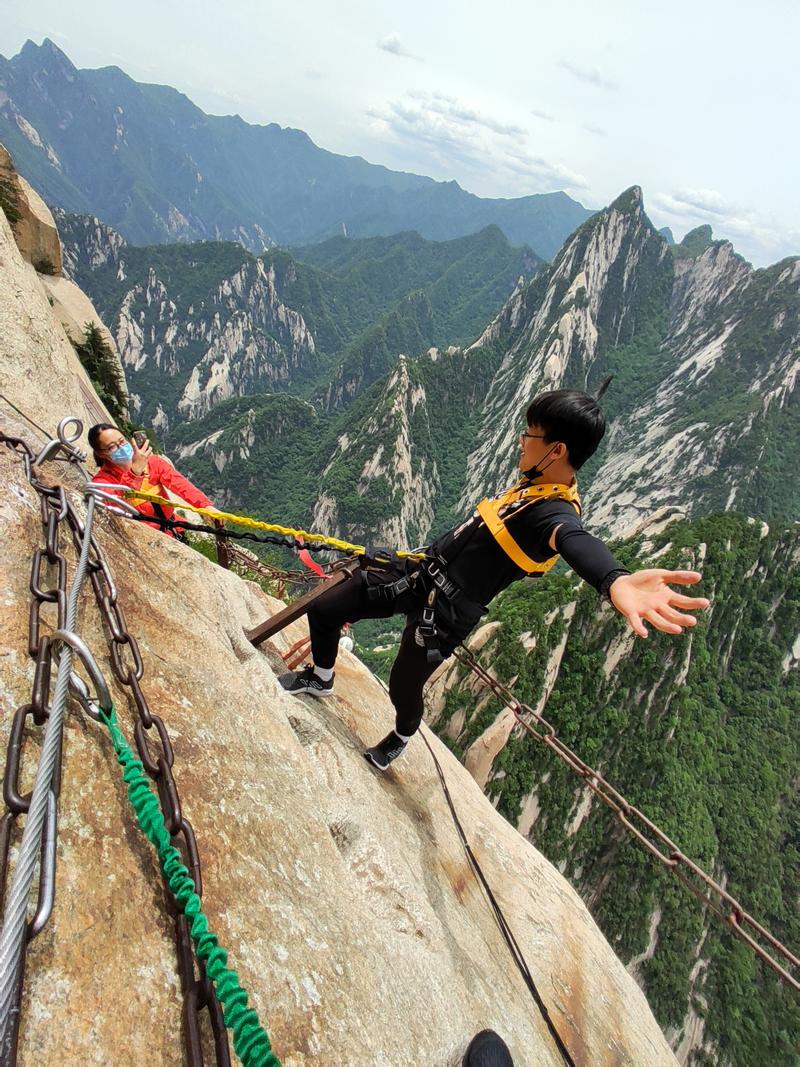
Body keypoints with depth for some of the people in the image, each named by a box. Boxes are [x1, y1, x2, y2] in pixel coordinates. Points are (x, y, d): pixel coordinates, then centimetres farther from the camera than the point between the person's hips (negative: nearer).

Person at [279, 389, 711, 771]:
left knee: (403, 688, 9)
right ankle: (321, 677, 42)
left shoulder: (557, 512, -26)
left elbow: (578, 543, -51)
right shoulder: (533, 482, 2)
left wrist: (616, 581, -73)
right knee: (321, 609, 10)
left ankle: (400, 739, 48)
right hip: (416, 575, 8)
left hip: (443, 611, -8)